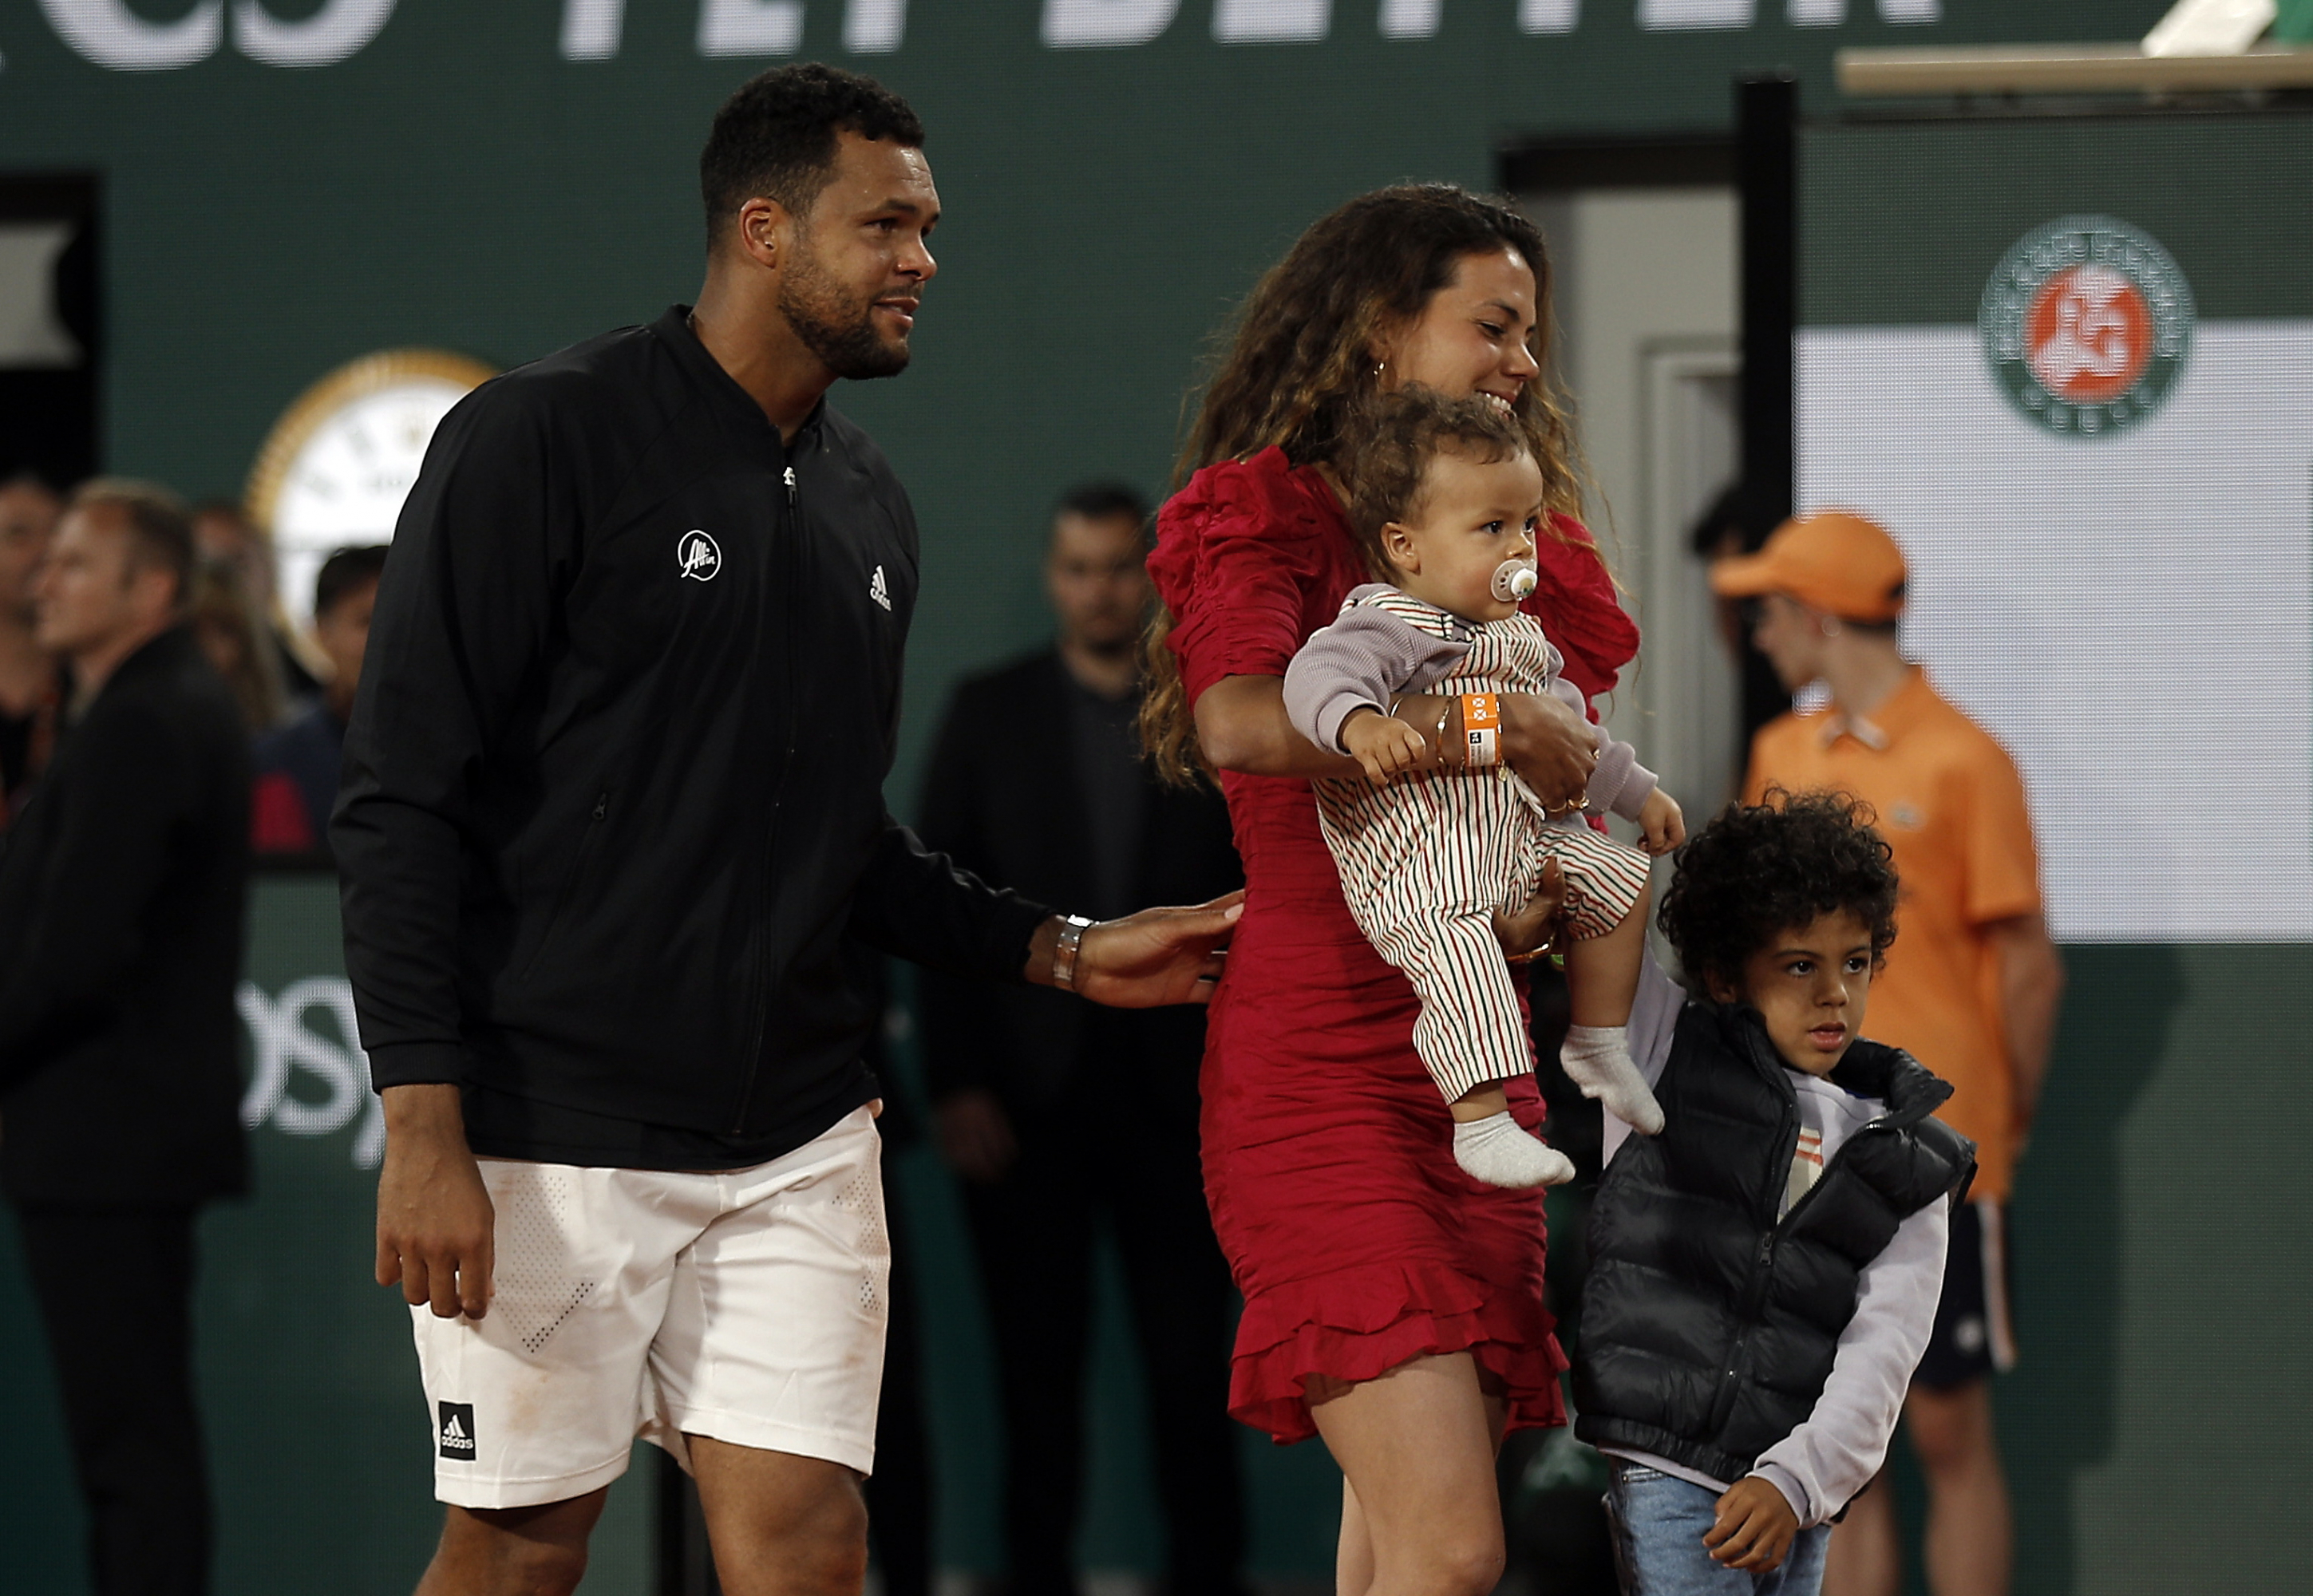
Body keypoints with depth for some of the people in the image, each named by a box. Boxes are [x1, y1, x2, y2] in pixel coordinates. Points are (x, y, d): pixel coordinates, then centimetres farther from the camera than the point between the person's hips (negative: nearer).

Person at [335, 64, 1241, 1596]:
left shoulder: (868, 509, 15)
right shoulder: (546, 438, -7)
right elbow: (405, 805, -11)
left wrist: (1060, 949, 11)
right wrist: (423, 1127, -18)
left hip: (797, 1147, 6)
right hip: (553, 1139, -6)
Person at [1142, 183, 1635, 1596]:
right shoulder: (1266, 517, -3)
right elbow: (1241, 721, -23)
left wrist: (1542, 894, -2)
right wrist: (1492, 725, -18)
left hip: (1475, 1065, 7)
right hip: (1317, 1069, -7)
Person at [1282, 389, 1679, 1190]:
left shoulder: (1518, 634, 18)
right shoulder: (1395, 625, -14)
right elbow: (1322, 671, -34)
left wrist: (1637, 793, 39)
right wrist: (1360, 720, -55)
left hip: (1524, 835, 10)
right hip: (1420, 863, -10)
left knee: (1623, 881, 19)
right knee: (1461, 956, -34)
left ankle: (1596, 1045, 33)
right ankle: (1482, 1123, -34)